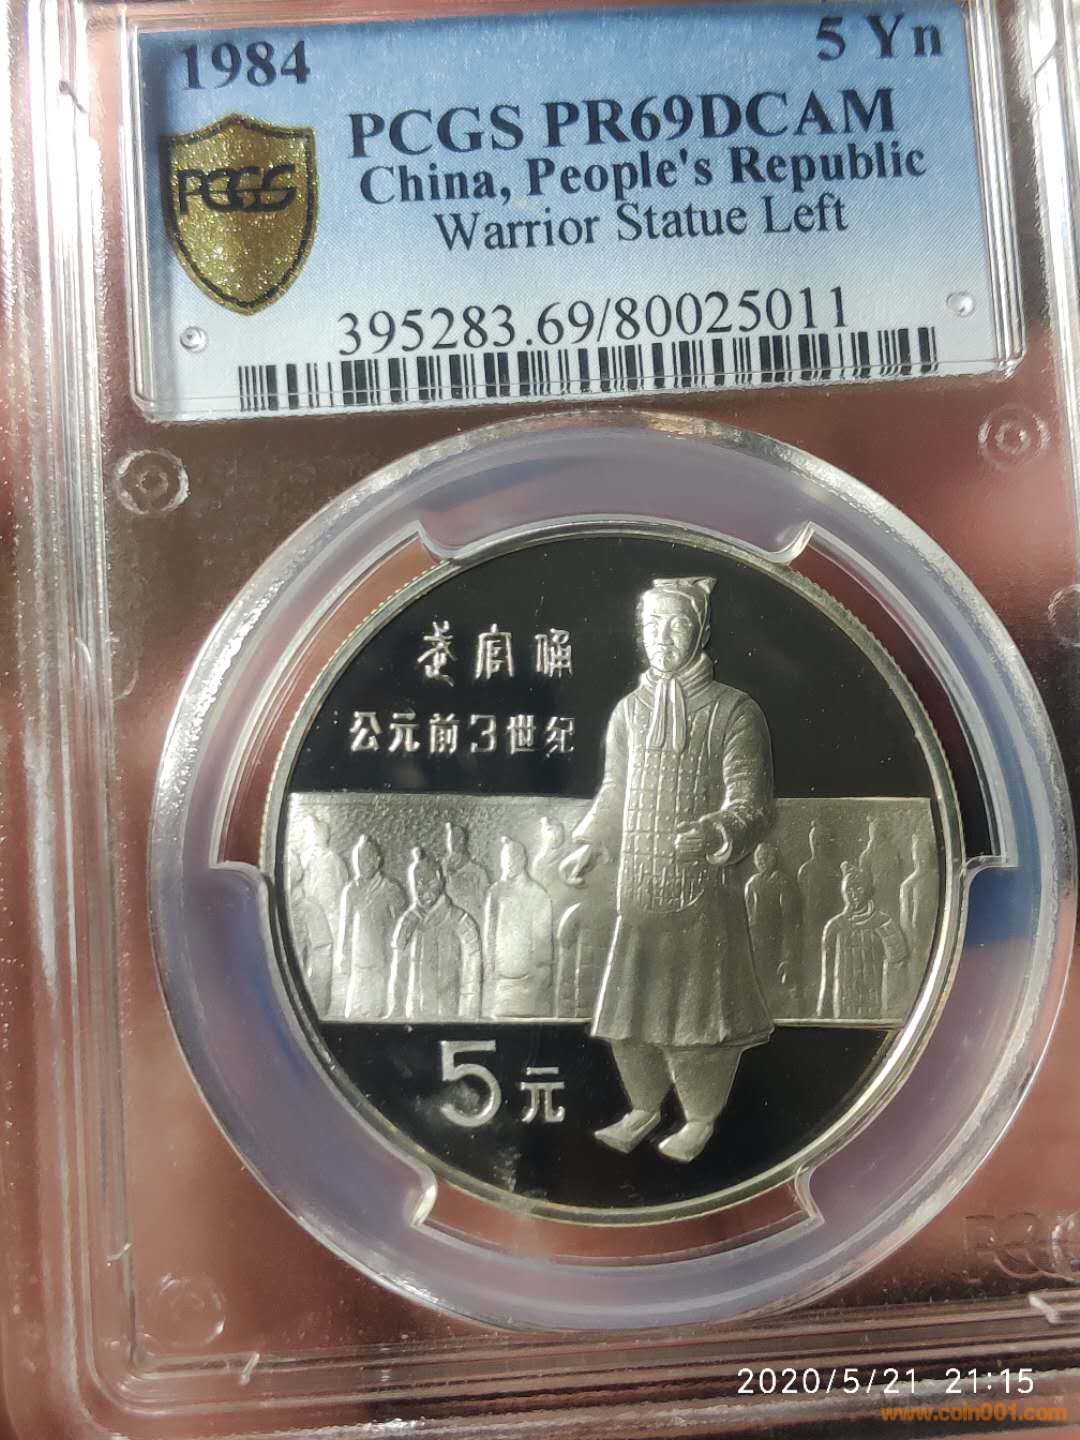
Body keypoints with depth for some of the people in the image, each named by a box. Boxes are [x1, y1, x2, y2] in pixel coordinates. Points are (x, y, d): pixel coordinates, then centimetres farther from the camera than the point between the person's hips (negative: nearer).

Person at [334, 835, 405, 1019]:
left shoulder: (390, 889, -4)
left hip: (379, 960, -4)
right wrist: (342, 957, 8)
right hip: (354, 960, 4)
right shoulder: (349, 890, 9)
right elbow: (344, 927, 13)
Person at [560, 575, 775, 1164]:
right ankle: (644, 1107, 34)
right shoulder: (629, 710, 4)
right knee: (627, 1006, 12)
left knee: (696, 1006, 6)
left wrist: (714, 834, -31)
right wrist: (589, 846, 1)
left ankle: (701, 1117, 28)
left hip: (702, 887, -4)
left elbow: (751, 805, -12)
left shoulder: (734, 711, -10)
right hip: (637, 887, 5)